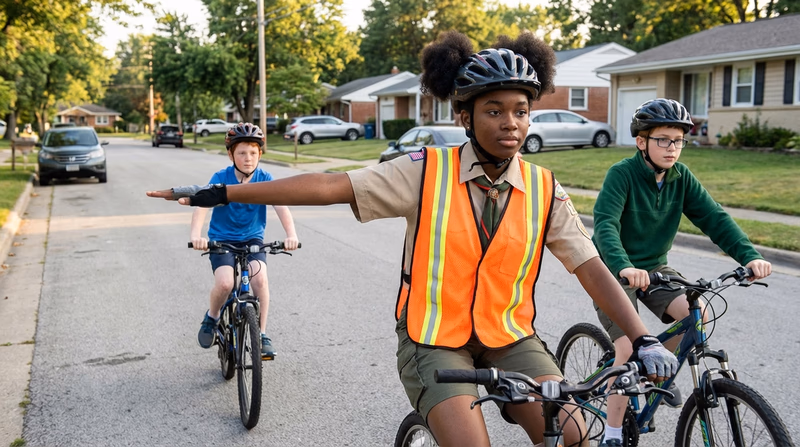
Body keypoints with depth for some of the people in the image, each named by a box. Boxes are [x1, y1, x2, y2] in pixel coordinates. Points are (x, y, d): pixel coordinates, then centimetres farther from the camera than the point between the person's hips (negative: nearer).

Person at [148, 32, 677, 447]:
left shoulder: (544, 191, -4)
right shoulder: (428, 173, -12)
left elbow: (591, 268, -5)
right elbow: (330, 186, -15)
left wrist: (644, 338, -18)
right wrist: (222, 193, -17)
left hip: (510, 336, 3)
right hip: (435, 337, -3)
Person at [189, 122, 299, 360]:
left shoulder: (264, 179, -9)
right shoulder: (221, 178, -13)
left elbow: (281, 205, -23)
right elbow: (203, 204, -27)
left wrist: (291, 234, -41)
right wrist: (195, 234, -46)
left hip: (252, 239, 1)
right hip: (221, 239, -1)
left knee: (260, 278, -25)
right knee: (225, 283, -25)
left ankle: (262, 334, -8)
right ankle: (212, 318, 9)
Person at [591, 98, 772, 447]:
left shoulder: (681, 176, -3)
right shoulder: (622, 174, -19)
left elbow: (713, 217, -9)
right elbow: (605, 224, -33)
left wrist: (749, 255, -25)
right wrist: (624, 266, -51)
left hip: (654, 266, 5)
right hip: (615, 271, -5)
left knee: (696, 314, -19)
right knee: (628, 348, -16)